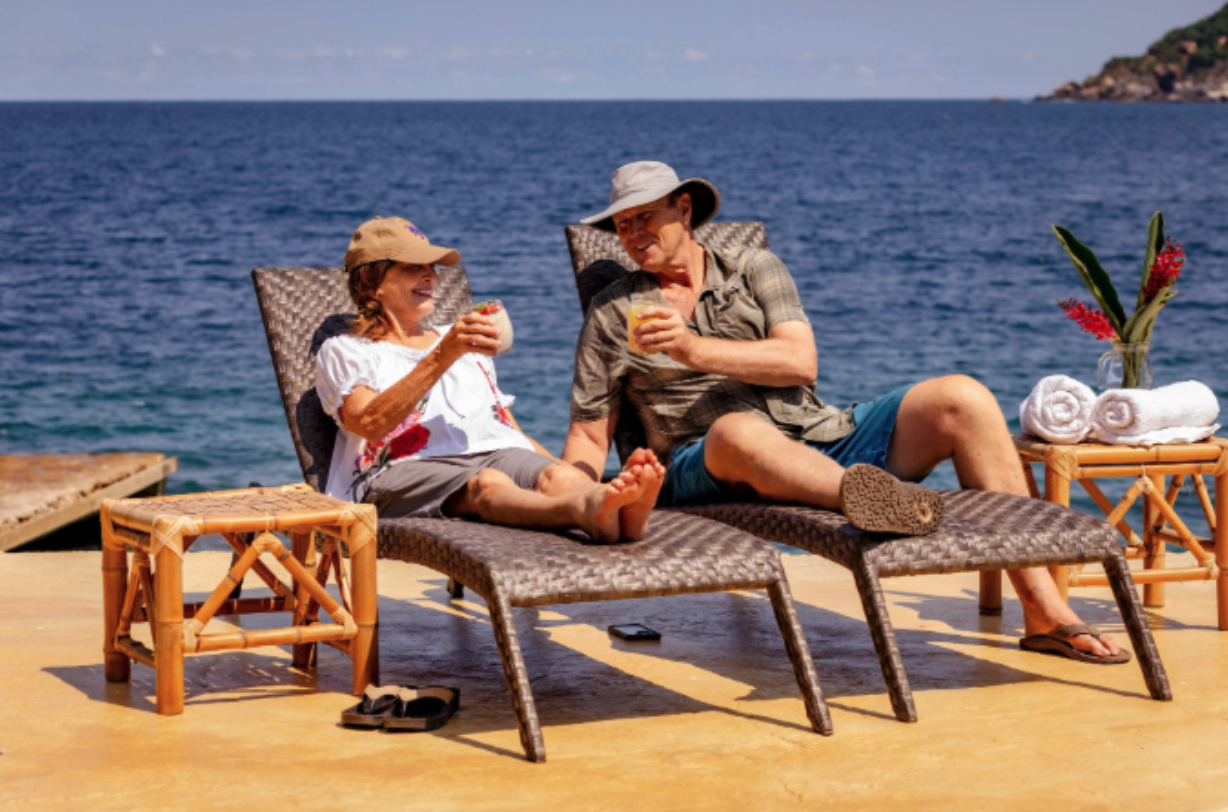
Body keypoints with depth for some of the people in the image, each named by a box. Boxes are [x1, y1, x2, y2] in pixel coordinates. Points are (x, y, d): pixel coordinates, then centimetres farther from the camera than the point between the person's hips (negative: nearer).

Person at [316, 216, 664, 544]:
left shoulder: (468, 346, 37)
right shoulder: (344, 352, 18)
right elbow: (370, 424, -4)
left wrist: (574, 480, 11)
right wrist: (444, 355, -11)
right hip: (406, 468, -5)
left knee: (558, 476, -32)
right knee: (486, 485, -40)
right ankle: (587, 509, -71)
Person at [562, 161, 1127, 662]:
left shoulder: (753, 270, 16)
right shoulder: (610, 315, 16)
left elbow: (800, 363, 0)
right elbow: (588, 435, 15)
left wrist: (696, 350, -12)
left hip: (824, 442, 3)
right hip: (707, 471, -3)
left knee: (961, 400, -16)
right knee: (740, 431, -40)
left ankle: (1044, 610, -20)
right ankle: (879, 502, -70)